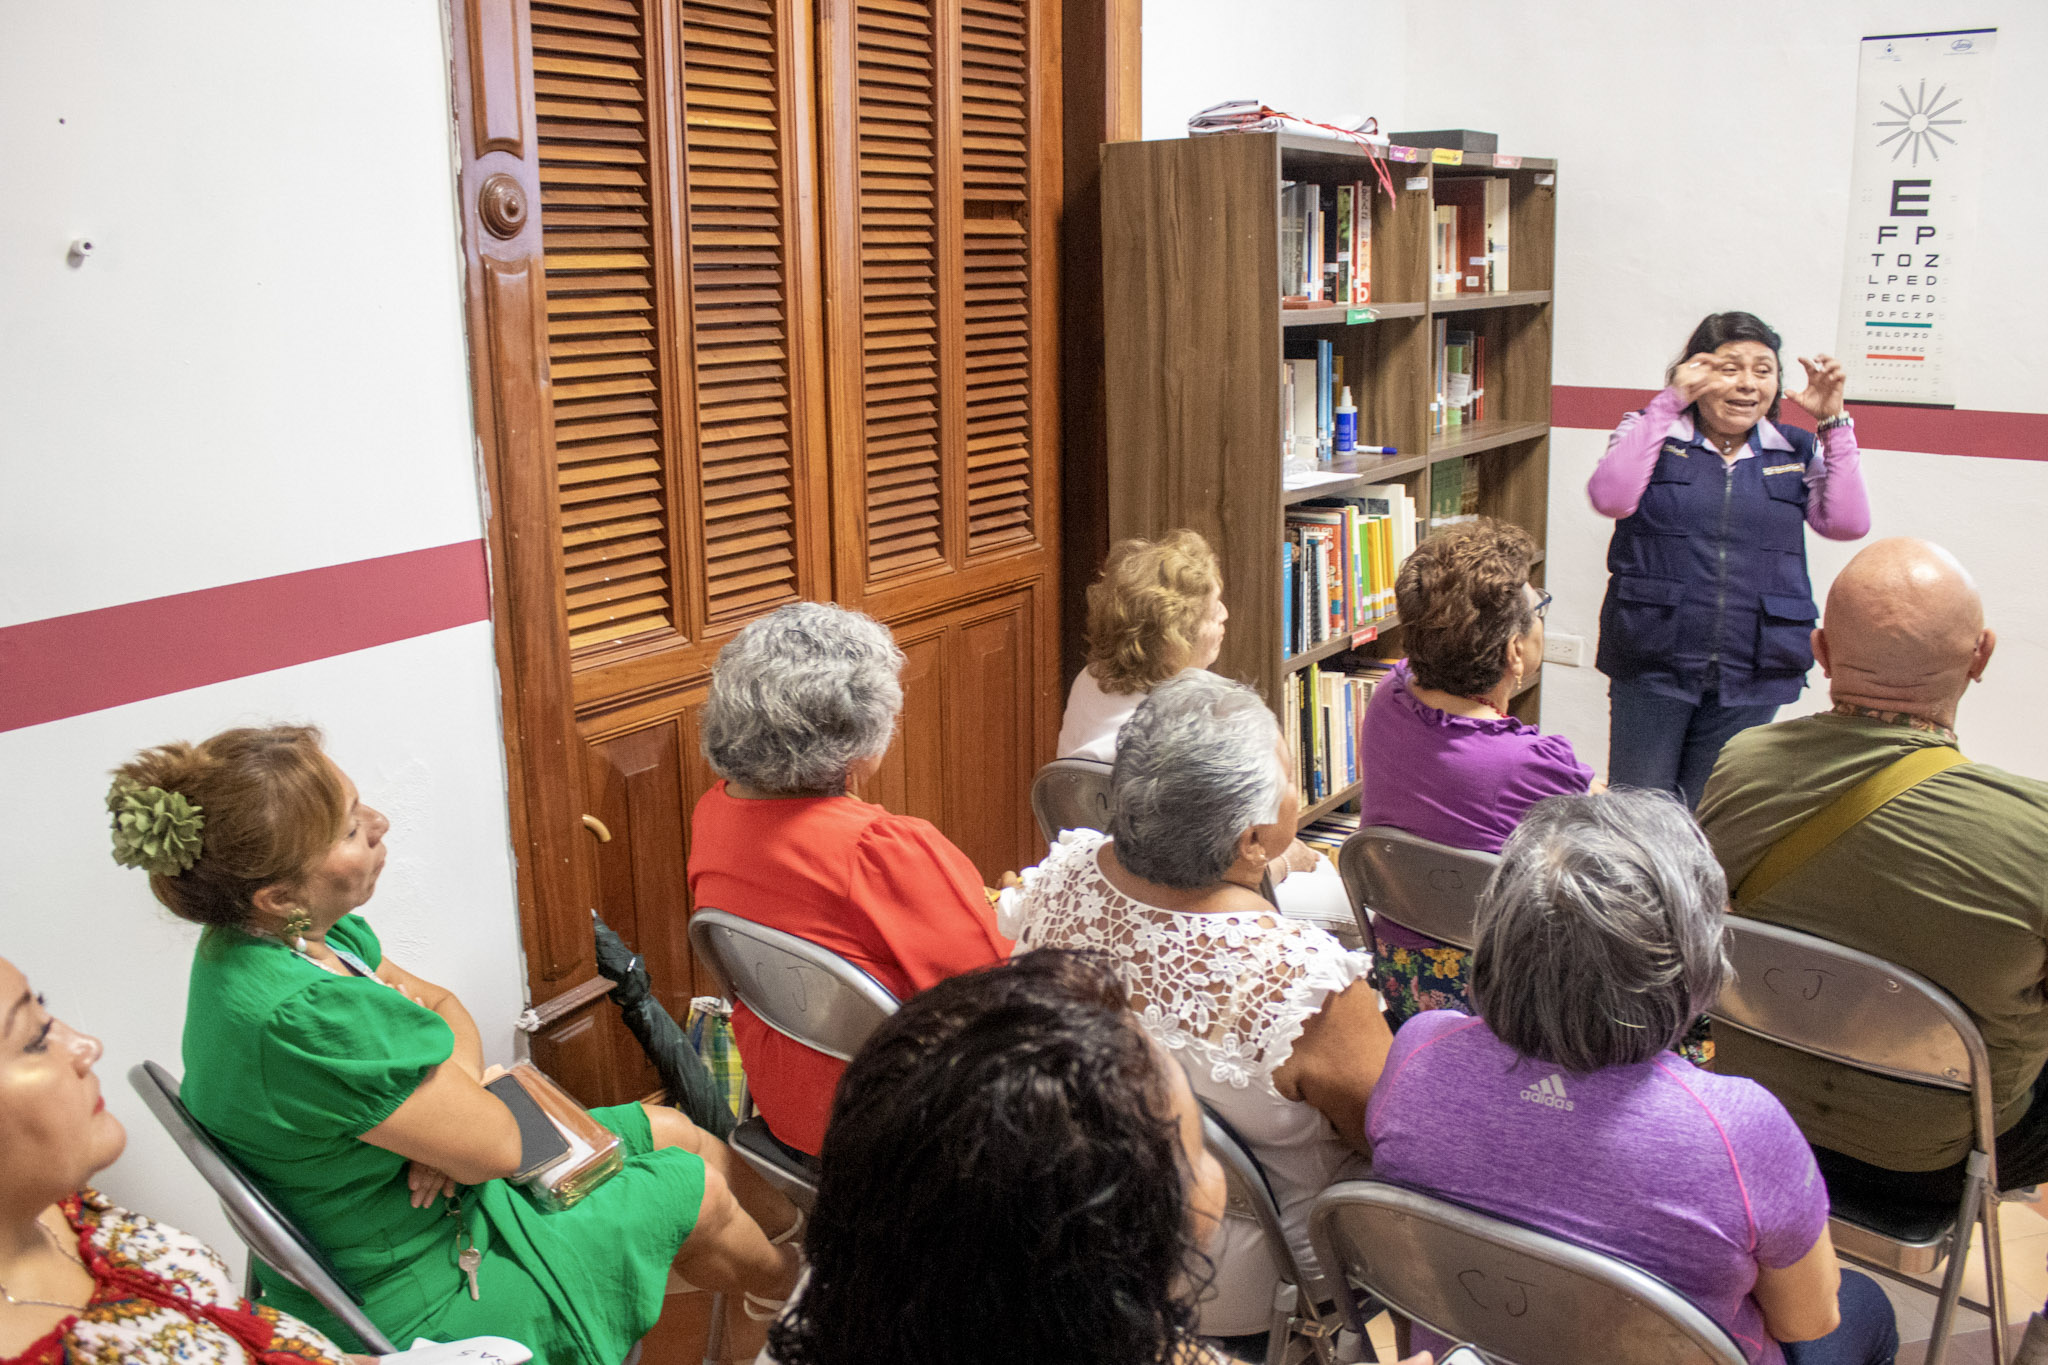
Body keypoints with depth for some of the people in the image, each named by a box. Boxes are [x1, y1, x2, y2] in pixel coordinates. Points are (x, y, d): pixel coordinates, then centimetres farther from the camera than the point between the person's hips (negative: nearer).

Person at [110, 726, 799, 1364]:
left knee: (676, 1131, 17)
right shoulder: (302, 1018, -40)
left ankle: (799, 1226, 46)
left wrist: (448, 1092, -17)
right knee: (702, 1192, 6)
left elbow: (443, 1005, 3)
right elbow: (496, 1146, -30)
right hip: (416, 1295, -9)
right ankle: (789, 1285, 40)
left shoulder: (285, 933, -10)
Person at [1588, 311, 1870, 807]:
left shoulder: (1795, 452, 11)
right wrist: (1669, 403, -15)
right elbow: (1611, 498, -17)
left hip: (1750, 675, 3)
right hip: (1653, 666, -2)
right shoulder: (1652, 433, 2)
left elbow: (1849, 523, -3)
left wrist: (1835, 422, -4)